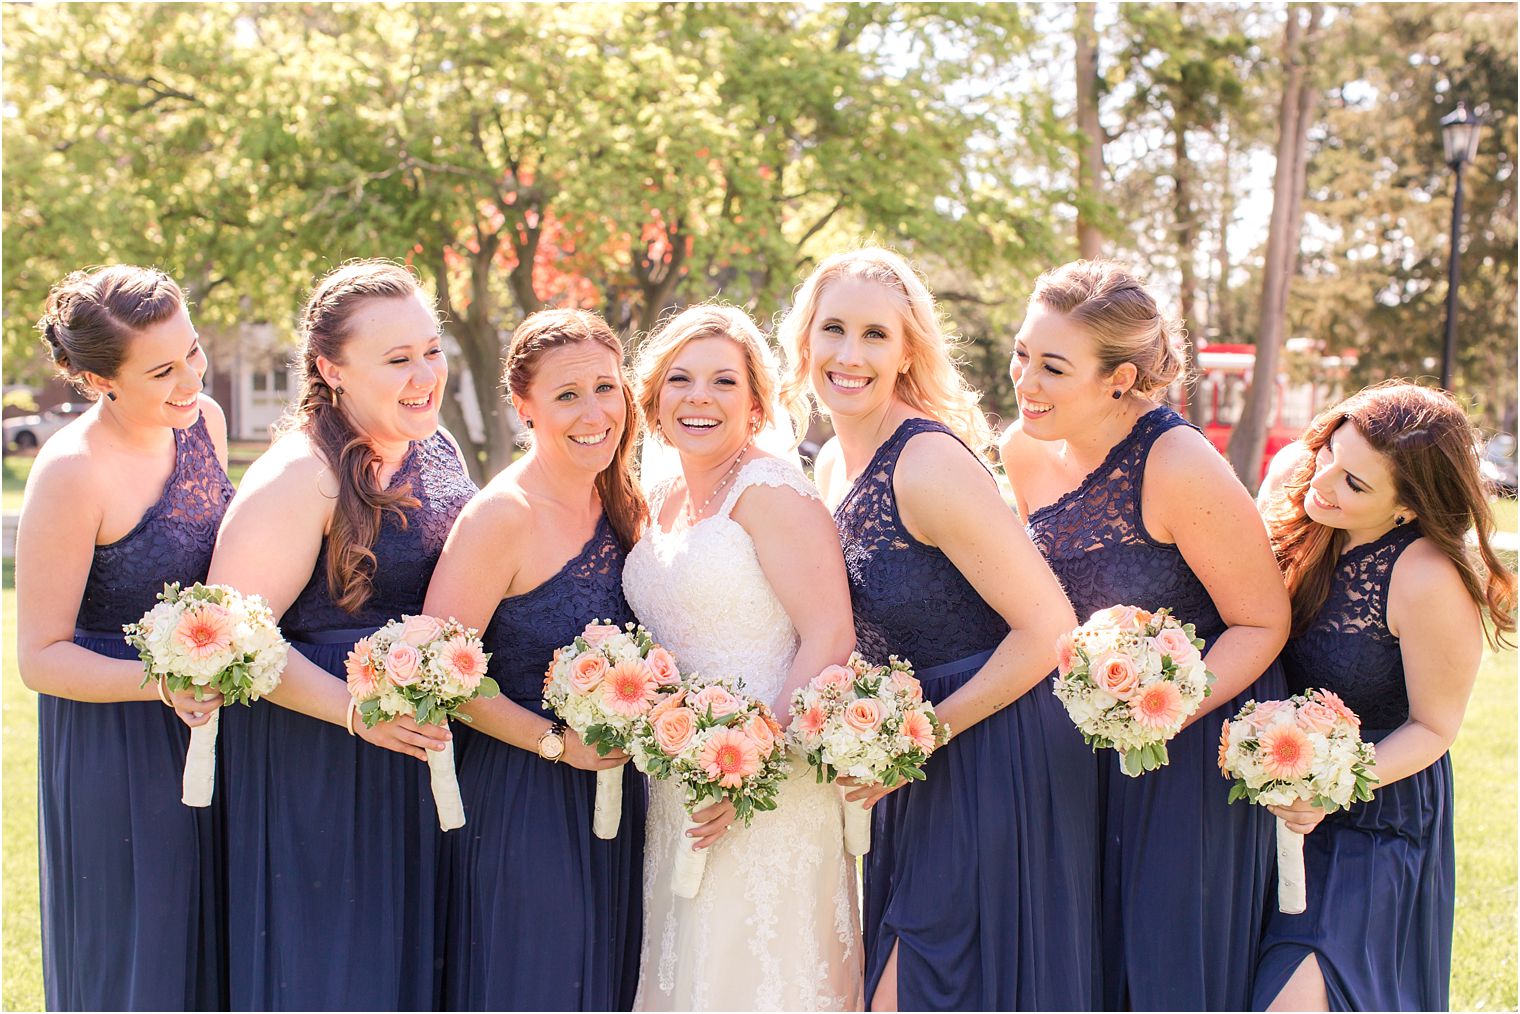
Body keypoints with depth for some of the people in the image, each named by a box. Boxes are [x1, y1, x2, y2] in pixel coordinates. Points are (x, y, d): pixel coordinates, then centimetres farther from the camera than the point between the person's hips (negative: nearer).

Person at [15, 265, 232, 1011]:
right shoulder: (72, 471, -22)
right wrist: (163, 681, -31)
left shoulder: (203, 421, -1)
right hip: (112, 746, -6)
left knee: (206, 950, 18)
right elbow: (40, 657, -16)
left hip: (203, 726, 7)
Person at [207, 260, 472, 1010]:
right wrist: (357, 711, -28)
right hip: (321, 768, -7)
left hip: (428, 745, 7)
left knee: (415, 954, 18)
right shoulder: (299, 477, -18)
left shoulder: (436, 449, 6)